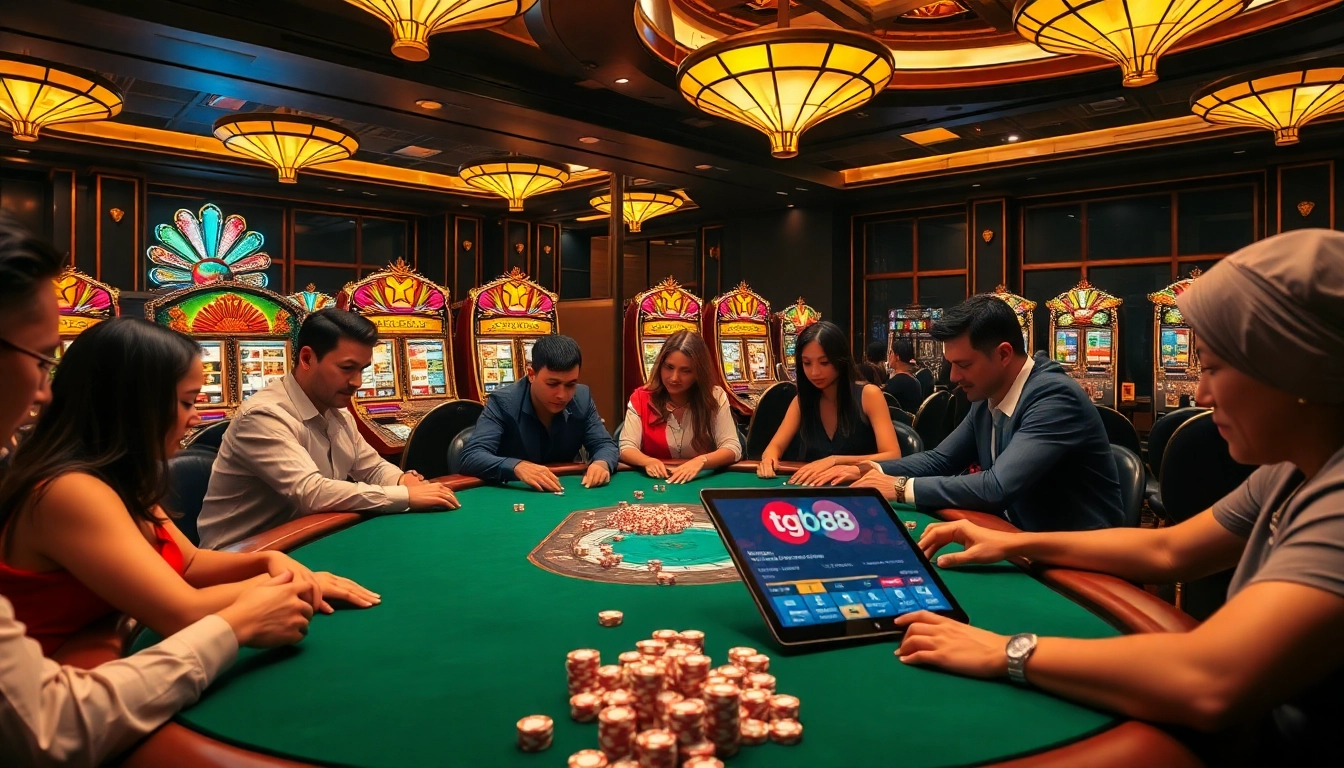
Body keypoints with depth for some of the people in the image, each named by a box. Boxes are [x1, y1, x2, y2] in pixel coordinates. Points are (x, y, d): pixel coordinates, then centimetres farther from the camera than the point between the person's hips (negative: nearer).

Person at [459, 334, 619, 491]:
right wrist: (517, 467, -41)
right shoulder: (503, 403, -16)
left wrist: (601, 463, -21)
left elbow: (605, 445, 2)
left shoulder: (582, 398, -3)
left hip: (564, 496, 3)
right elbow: (471, 457, -24)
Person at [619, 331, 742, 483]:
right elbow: (626, 449, -8)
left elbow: (733, 448, -10)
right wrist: (647, 461, -30)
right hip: (655, 481, 0)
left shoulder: (715, 397, -3)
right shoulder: (641, 398, -2)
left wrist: (701, 461, -30)